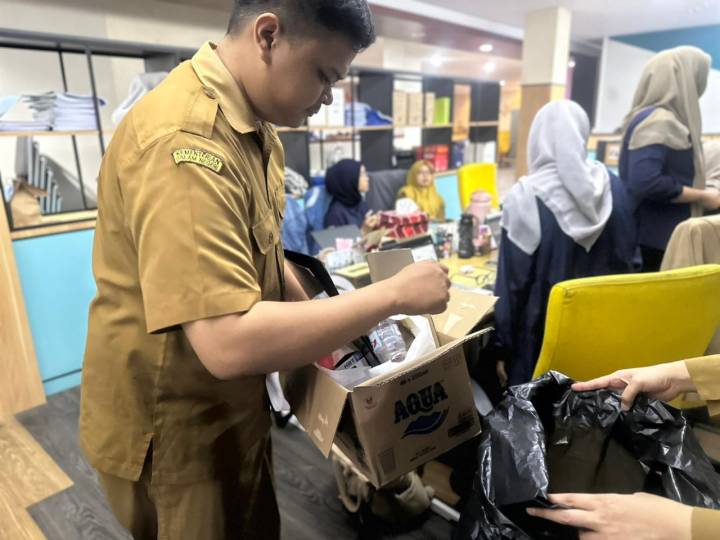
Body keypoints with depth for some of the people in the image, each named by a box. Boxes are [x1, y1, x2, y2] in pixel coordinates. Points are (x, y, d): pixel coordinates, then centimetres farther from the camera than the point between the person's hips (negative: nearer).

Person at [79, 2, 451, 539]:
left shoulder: (254, 128, 3)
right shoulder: (184, 139, -30)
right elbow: (228, 344, -38)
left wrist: (329, 325, 2)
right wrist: (392, 295, -28)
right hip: (170, 429, -8)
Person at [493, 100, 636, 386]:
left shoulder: (526, 196, -19)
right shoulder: (614, 187, -3)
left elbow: (512, 282, -16)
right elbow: (626, 259, 8)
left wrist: (502, 346, -7)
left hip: (542, 331, -5)